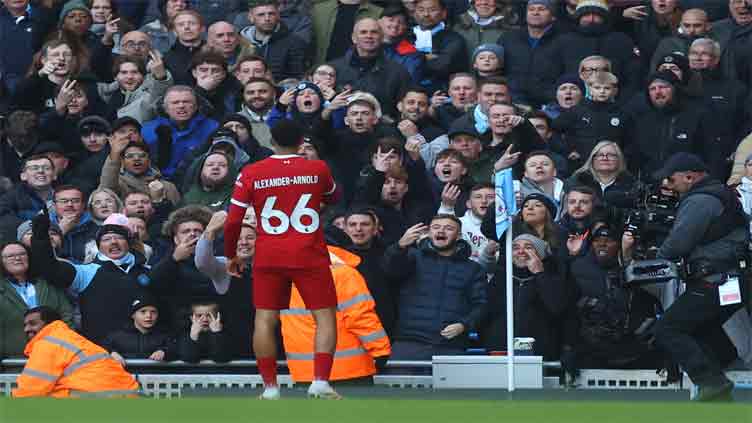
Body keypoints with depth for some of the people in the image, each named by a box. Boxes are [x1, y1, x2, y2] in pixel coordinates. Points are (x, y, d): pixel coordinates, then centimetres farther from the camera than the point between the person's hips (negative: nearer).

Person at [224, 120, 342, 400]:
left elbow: (232, 221, 0)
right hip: (309, 255, -1)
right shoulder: (317, 169, 0)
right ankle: (321, 381, -8)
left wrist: (231, 256, 14)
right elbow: (332, 198, 23)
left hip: (268, 257, 1)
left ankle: (270, 387, 5)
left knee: (265, 319, 8)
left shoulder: (251, 174, 0)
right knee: (325, 316, 5)